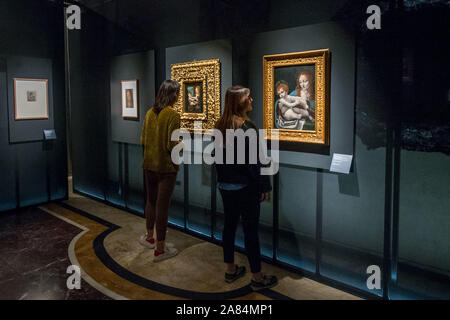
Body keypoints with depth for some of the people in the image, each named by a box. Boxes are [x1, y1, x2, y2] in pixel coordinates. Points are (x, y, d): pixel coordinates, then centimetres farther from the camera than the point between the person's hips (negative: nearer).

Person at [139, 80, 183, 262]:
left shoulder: (150, 113, 4)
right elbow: (172, 145, -19)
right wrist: (182, 145, 1)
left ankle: (149, 237, 39)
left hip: (149, 165, 6)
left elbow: (143, 141, 9)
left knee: (151, 200, 22)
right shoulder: (172, 115, -15)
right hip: (166, 167, -6)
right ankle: (160, 249, 12)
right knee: (162, 205, 1)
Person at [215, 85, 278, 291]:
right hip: (245, 187, -7)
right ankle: (257, 277, 13)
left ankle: (230, 270, 29)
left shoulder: (220, 126, 4)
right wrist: (265, 185, -9)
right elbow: (254, 161, -18)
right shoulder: (246, 127, -18)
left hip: (226, 186, 7)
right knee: (250, 229, 2)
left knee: (229, 224, 15)